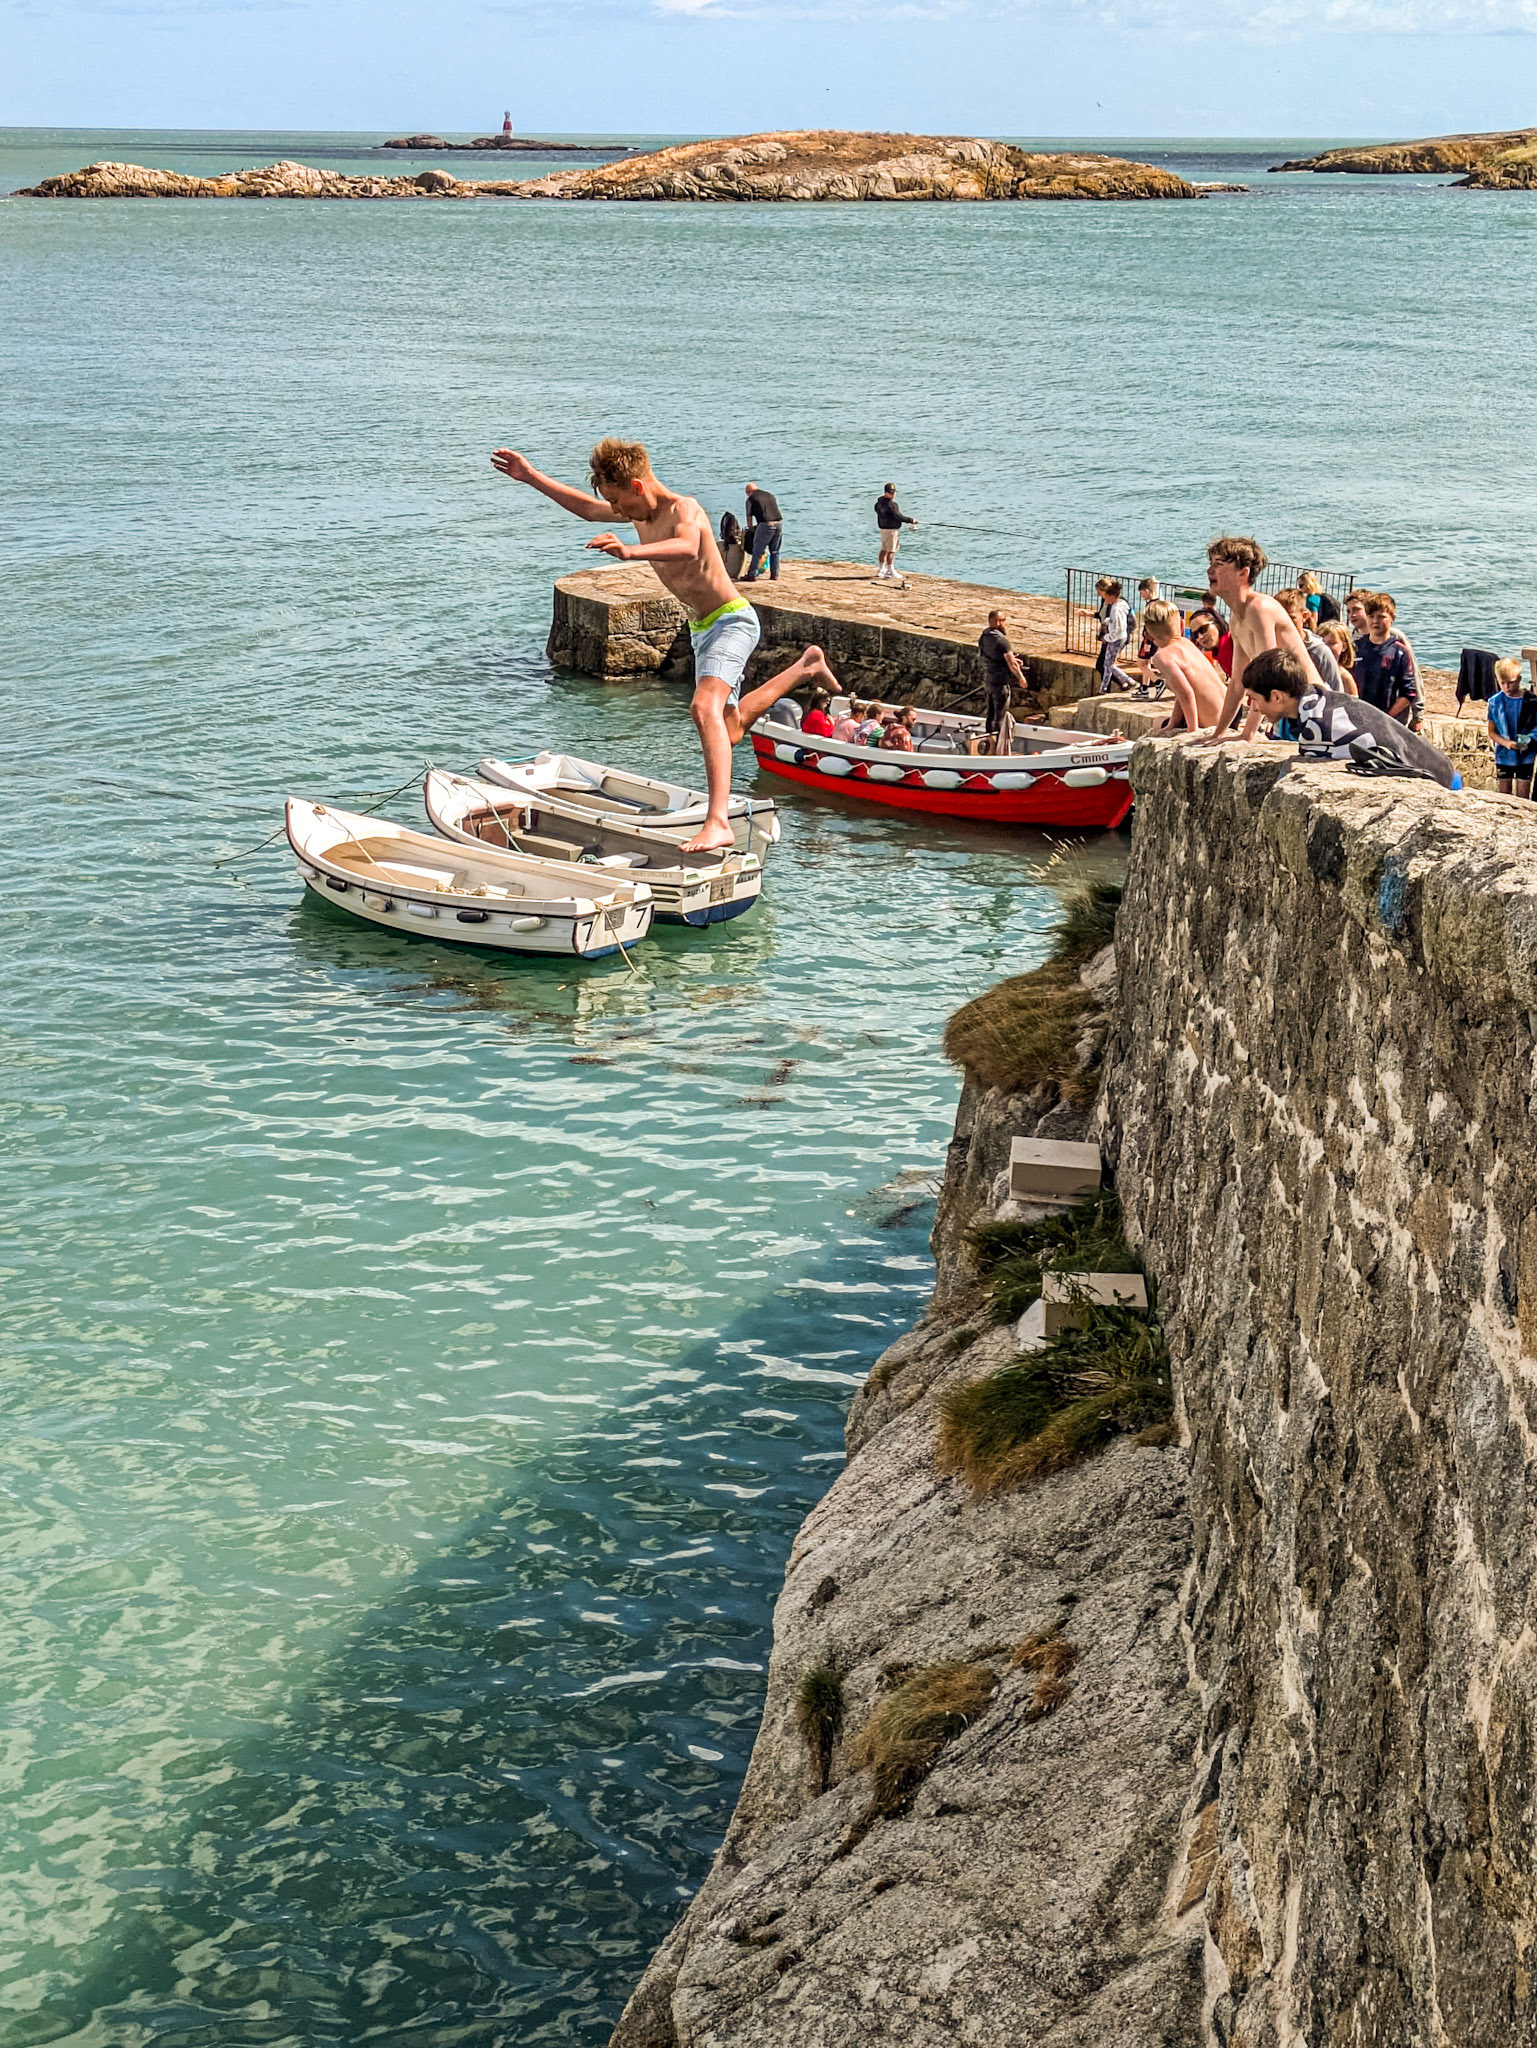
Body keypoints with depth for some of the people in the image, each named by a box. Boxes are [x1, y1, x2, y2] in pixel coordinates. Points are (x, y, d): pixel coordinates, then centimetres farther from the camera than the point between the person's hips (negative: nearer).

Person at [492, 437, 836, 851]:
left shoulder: (683, 509, -23)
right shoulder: (642, 512, 3)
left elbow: (687, 547, -47)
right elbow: (588, 508, 20)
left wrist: (631, 552, -64)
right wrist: (532, 478, 17)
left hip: (731, 620, -10)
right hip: (701, 627, 10)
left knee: (705, 709, -33)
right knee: (728, 729, 24)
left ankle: (718, 823, -44)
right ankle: (805, 667, 45)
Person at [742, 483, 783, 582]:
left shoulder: (750, 499, 7)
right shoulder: (771, 495, 22)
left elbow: (749, 520, 8)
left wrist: (753, 531, 23)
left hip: (765, 525, -5)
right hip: (779, 523, 5)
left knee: (757, 552, 4)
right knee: (775, 552, 16)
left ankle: (752, 575, 6)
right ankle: (774, 575, 17)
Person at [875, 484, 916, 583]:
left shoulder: (880, 502, 6)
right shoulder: (890, 504, -21)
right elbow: (898, 516, -20)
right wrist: (911, 520, -9)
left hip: (883, 528, 9)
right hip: (891, 529, -9)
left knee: (884, 549, 16)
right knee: (891, 551, -6)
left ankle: (881, 569, 22)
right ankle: (891, 571, -5)